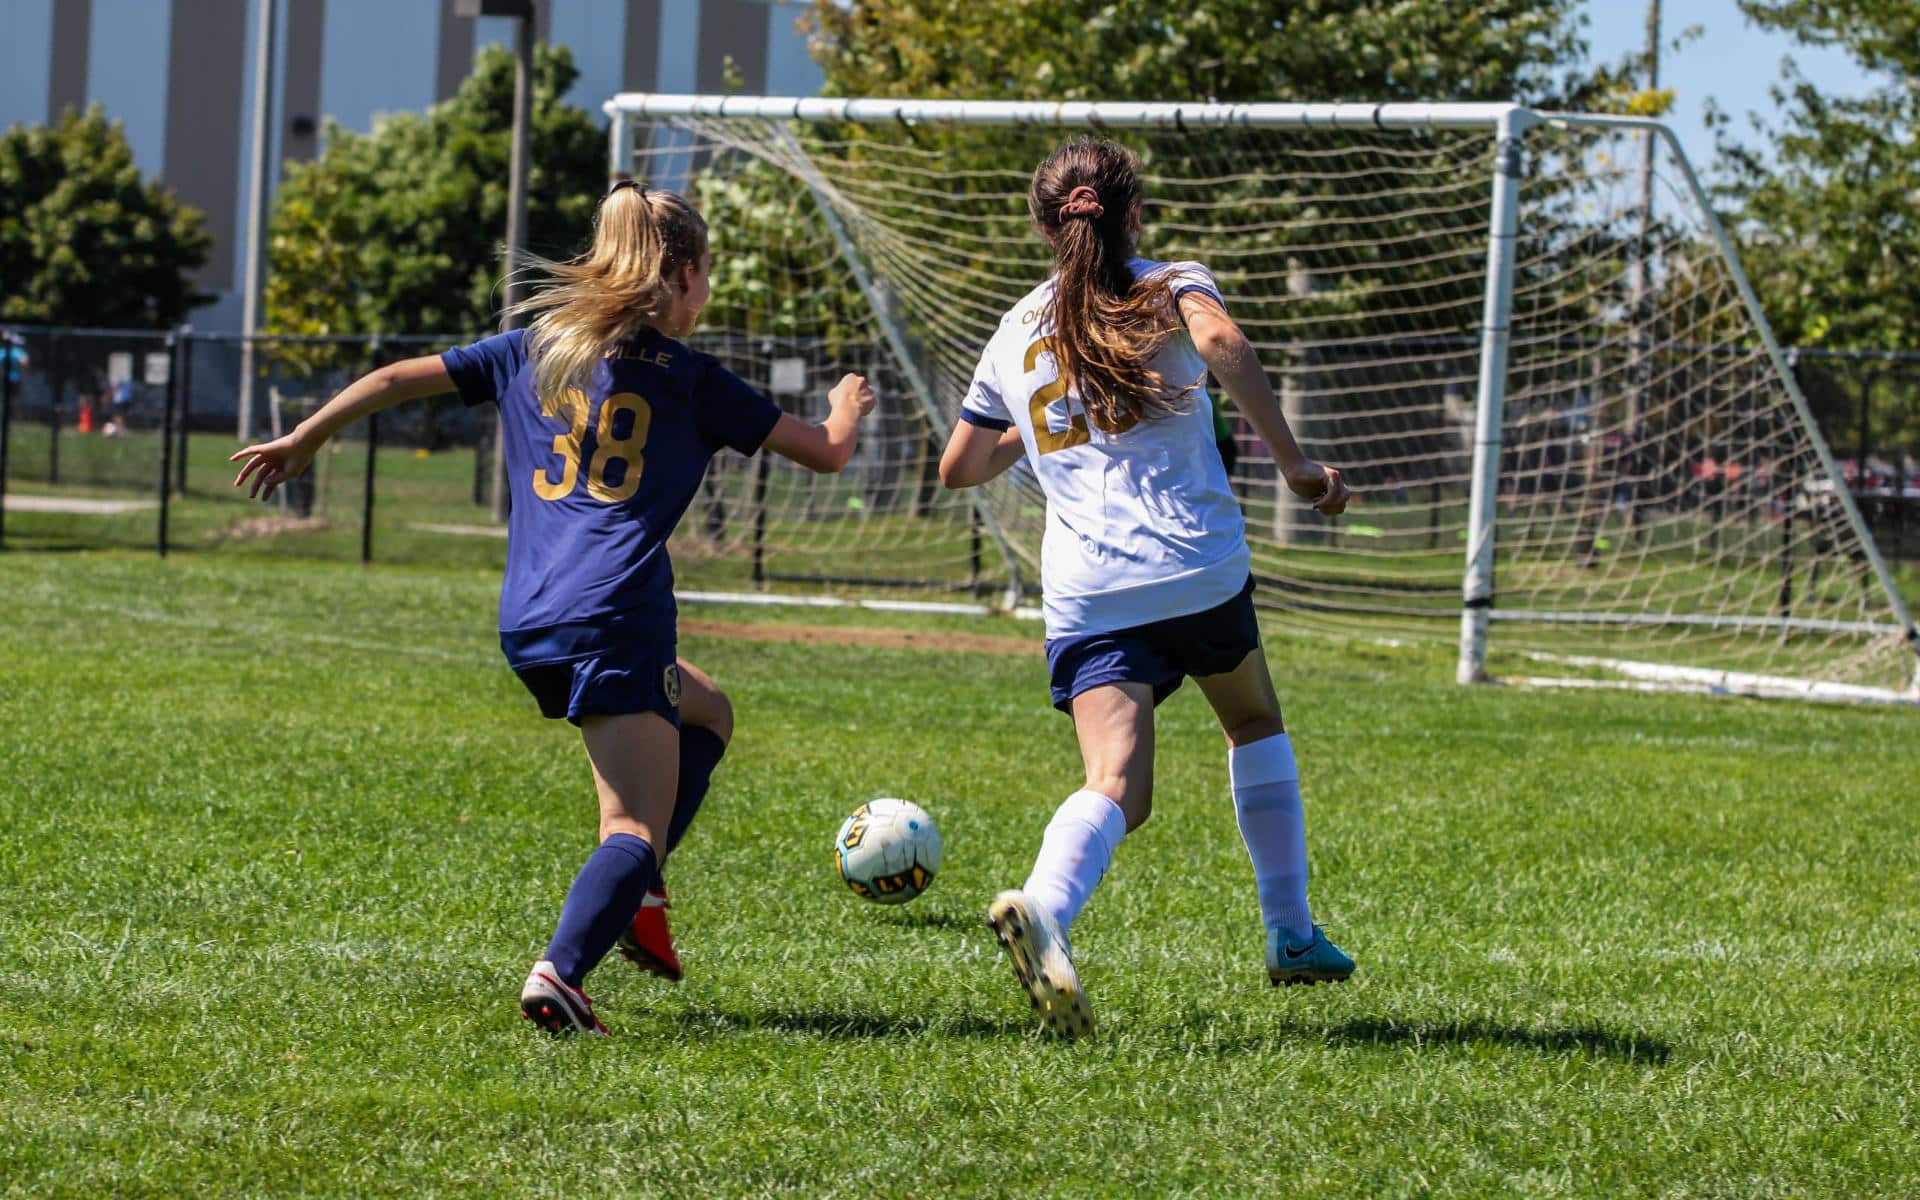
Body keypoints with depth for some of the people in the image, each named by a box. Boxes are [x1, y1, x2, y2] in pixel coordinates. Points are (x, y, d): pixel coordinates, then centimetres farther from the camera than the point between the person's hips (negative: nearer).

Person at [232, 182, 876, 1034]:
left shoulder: (533, 349, 16)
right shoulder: (687, 377, 4)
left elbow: (397, 378, 18)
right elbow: (825, 453, 9)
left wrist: (302, 441, 30)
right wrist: (847, 413, 32)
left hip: (526, 622, 6)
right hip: (614, 619, -6)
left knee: (708, 715, 29)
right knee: (636, 830, -7)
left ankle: (633, 898, 13)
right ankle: (559, 973, -31)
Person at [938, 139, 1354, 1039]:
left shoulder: (1016, 333, 18)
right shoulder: (1171, 287, 8)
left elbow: (958, 467, 26)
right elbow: (1220, 341, -17)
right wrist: (1294, 464, -13)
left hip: (1085, 594, 1)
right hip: (1200, 567, -1)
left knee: (1117, 787, -12)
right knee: (1255, 724, 27)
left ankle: (1042, 907, -44)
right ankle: (1292, 936, 28)